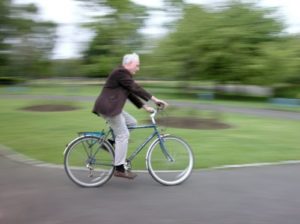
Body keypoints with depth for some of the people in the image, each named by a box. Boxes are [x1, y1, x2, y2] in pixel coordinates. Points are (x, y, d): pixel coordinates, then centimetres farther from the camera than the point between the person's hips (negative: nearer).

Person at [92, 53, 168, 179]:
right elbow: (136, 89, -19)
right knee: (123, 135, -8)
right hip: (108, 108, -10)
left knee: (132, 122, 11)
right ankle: (119, 169, -3)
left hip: (112, 107, 10)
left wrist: (145, 106, 11)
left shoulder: (124, 74, 18)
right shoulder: (120, 73, -13)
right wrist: (154, 99, -18)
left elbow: (131, 94, 18)